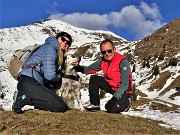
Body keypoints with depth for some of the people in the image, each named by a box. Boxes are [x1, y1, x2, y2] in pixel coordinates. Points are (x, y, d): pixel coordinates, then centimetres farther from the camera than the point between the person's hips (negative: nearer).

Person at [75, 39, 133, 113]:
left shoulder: (122, 61, -25)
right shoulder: (102, 61, -5)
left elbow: (125, 84, -27)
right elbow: (88, 69, 0)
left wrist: (115, 97, -36)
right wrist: (76, 67, -19)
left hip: (123, 90, -6)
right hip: (111, 86, 6)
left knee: (111, 109, -24)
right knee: (93, 79, -8)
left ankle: (126, 101, 8)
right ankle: (95, 104, 2)